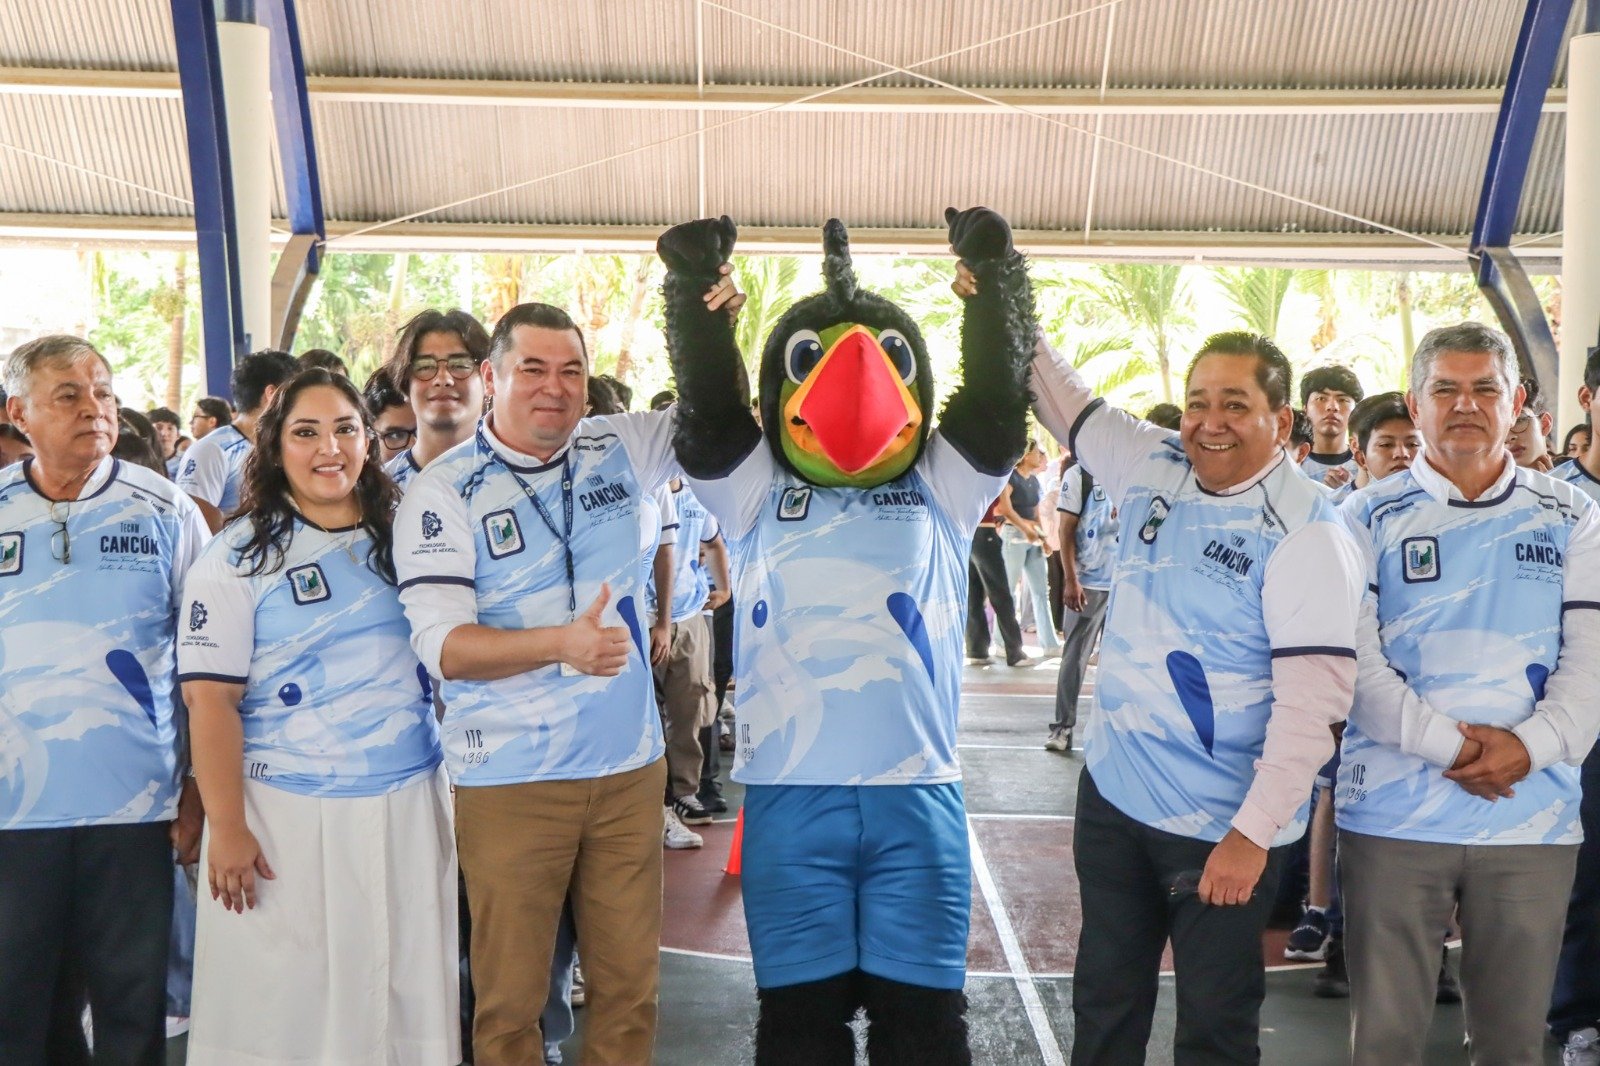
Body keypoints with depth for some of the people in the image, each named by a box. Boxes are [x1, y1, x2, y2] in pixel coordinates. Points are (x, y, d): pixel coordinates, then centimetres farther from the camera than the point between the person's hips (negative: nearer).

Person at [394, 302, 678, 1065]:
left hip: (629, 766, 3)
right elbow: (442, 646, -15)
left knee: (631, 986, 12)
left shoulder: (620, 450, 4)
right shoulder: (442, 490, -7)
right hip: (509, 780, -3)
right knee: (510, 995, 9)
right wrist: (561, 642, -30)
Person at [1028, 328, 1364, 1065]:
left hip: (1222, 825, -6)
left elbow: (1313, 698, -21)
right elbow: (1055, 392, 13)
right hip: (1112, 791, 6)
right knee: (1104, 1002, 19)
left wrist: (1253, 831, -23)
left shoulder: (1304, 530, -16)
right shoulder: (1152, 465, 1)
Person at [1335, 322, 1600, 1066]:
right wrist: (1446, 743, -17)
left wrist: (1530, 745, -16)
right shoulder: (1368, 519, 3)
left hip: (1534, 814, 2)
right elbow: (1353, 657, -6)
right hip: (1393, 815, -1)